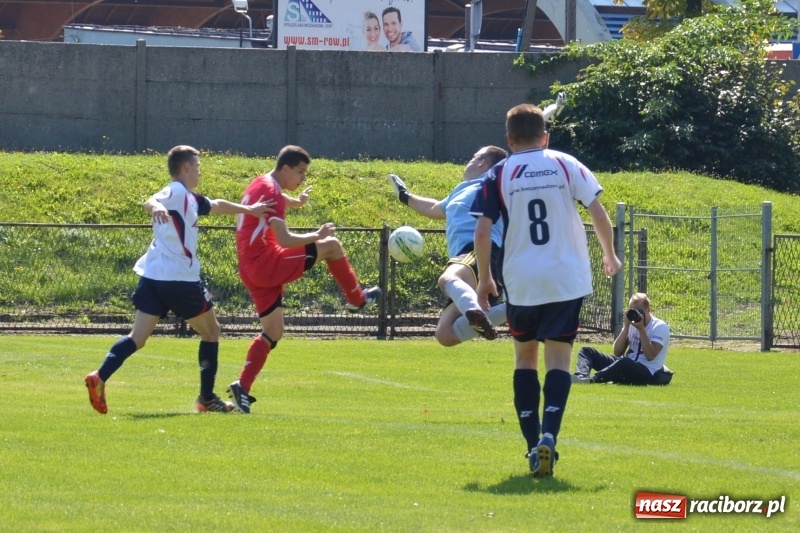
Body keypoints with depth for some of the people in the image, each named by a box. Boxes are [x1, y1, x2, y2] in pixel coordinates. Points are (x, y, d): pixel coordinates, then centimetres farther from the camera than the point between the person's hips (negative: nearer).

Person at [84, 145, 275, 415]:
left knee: (138, 338, 0)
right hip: (180, 279, -8)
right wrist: (156, 207, -52)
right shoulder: (176, 192, -8)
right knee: (211, 331, 11)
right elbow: (150, 202, -29)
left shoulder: (190, 198, 19)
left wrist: (247, 209, 47)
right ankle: (207, 398, 16)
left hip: (153, 278, 8)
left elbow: (217, 205, 38)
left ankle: (100, 377, -21)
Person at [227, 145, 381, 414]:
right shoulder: (271, 192, -15)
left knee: (273, 333, 13)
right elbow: (285, 240, -24)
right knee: (331, 245, -3)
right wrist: (318, 235, -12)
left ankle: (242, 387, 6)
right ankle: (356, 299, 15)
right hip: (267, 264, -10)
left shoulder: (259, 185, 16)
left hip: (250, 268, 10)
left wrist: (295, 202, 60)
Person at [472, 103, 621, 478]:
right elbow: (598, 213, 1)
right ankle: (548, 436, -21)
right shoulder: (566, 165, 4)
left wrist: (484, 277, 7)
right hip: (567, 278, 0)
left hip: (521, 282, 0)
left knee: (525, 357, 16)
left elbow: (482, 231, -5)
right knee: (558, 359, 1)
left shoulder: (499, 175, 1)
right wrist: (609, 255, 16)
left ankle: (534, 444, 11)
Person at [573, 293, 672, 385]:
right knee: (587, 351, -1)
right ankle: (582, 376, -33)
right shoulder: (632, 324, 13)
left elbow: (650, 356, -18)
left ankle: (591, 380, -52)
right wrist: (626, 327, -4)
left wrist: (641, 329, -17)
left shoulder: (660, 327, -5)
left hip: (647, 373, -7)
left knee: (624, 363, -43)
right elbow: (617, 352, 6)